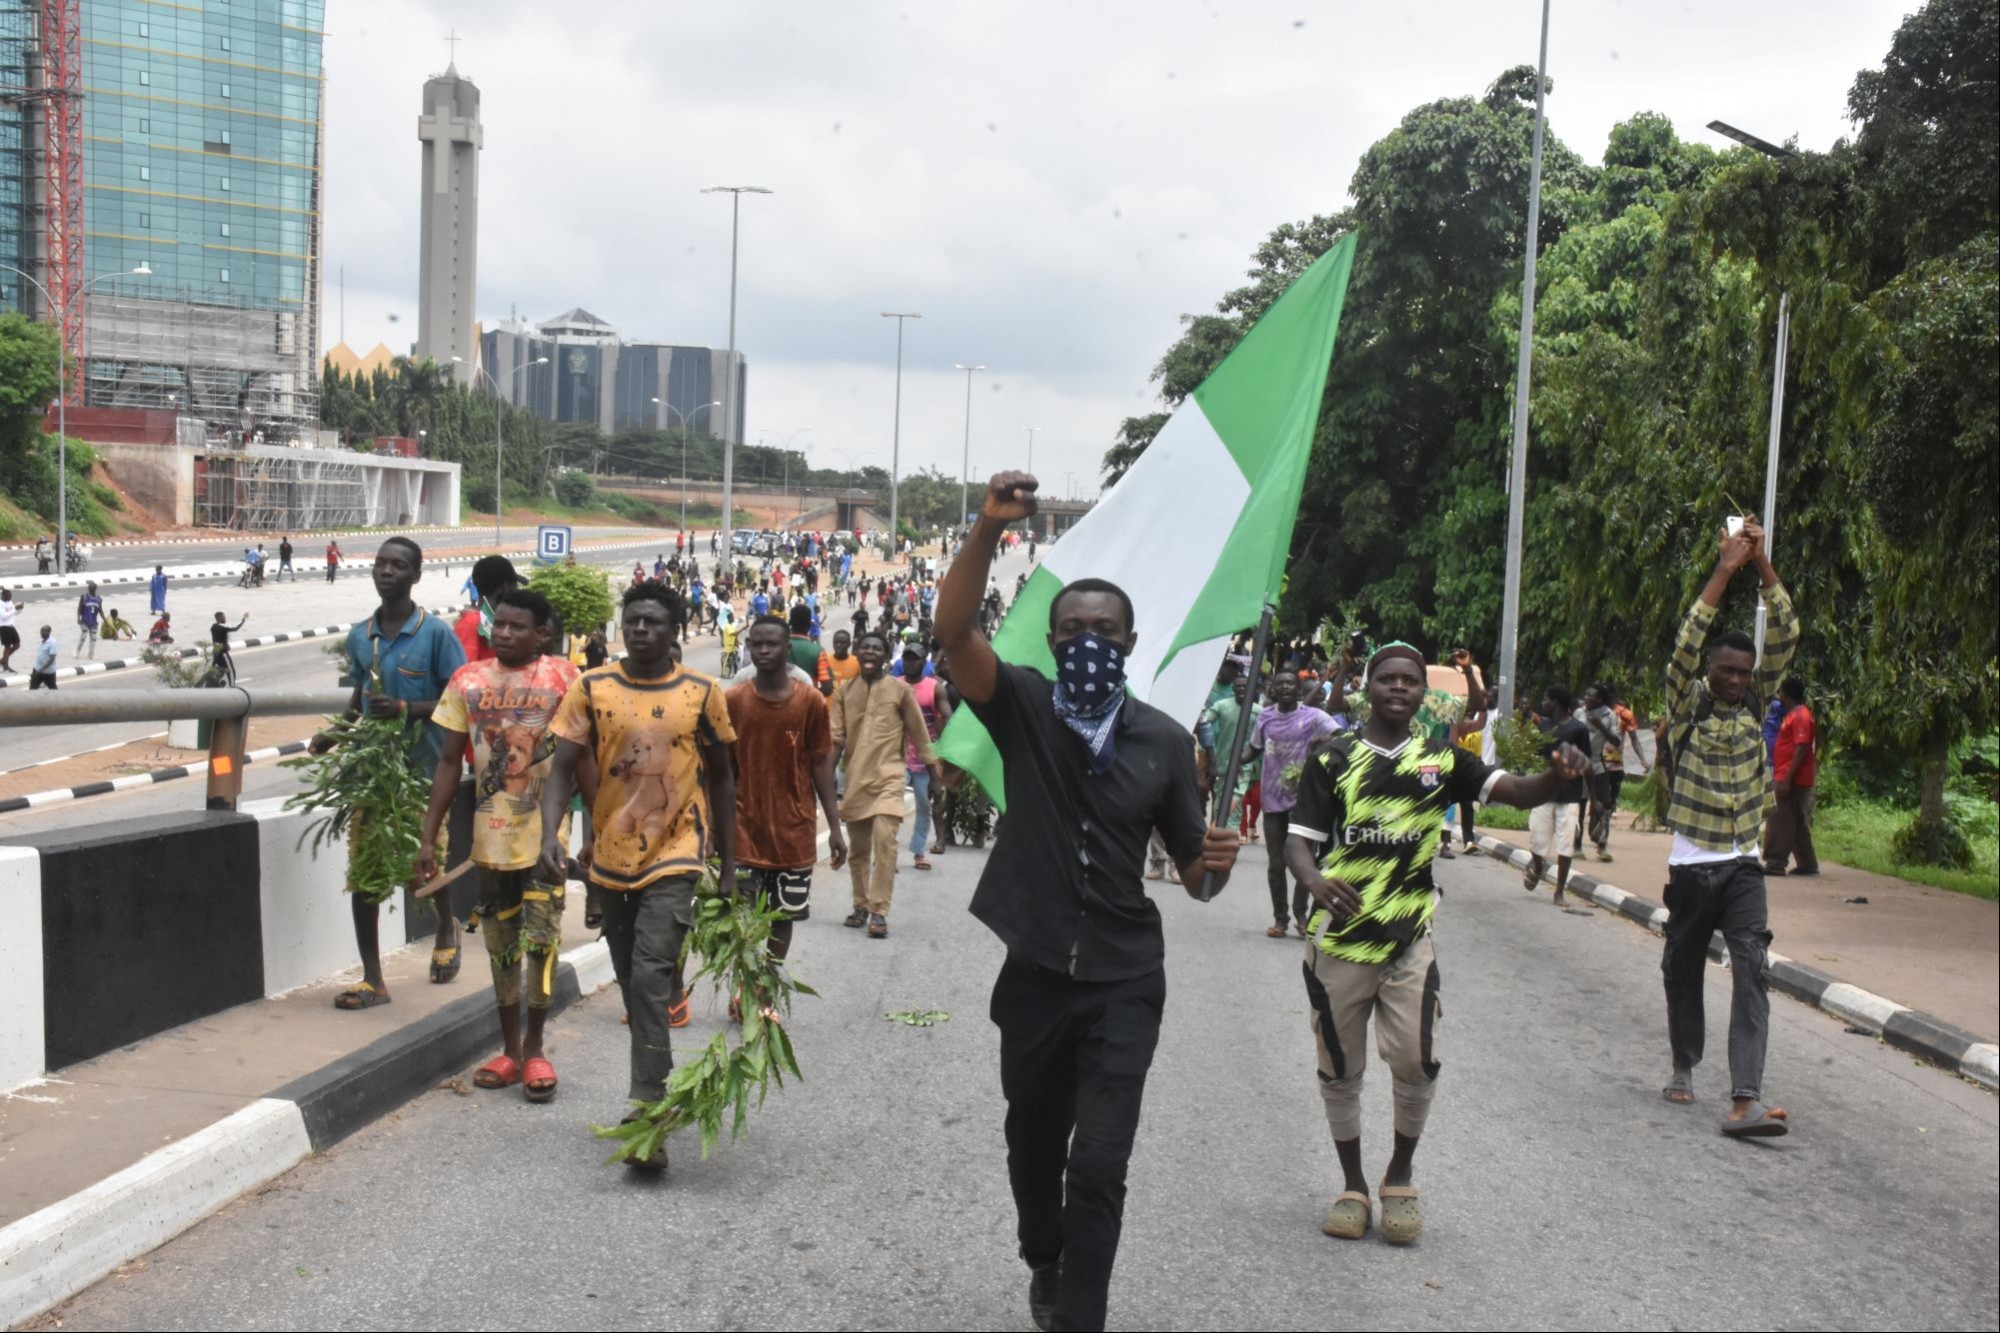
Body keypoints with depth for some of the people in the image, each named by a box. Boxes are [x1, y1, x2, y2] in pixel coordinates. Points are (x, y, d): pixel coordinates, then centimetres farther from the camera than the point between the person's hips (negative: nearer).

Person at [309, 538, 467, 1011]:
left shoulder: (435, 633, -9)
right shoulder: (359, 636, 6)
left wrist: (405, 708, -22)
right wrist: (336, 733, 1)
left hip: (422, 767, -4)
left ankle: (446, 929, 43)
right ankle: (372, 979, 7)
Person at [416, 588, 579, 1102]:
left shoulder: (563, 678, -5)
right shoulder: (467, 680, 4)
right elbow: (450, 762, 7)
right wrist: (429, 836, 4)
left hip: (546, 834, -3)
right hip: (490, 836, 3)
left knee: (541, 941, -5)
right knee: (500, 944, 11)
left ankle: (534, 1047, 10)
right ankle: (510, 1048, 23)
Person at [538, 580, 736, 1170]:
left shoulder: (702, 693, -2)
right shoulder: (592, 689, 0)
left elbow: (721, 777, 7)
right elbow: (563, 767, -2)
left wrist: (727, 864, 7)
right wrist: (550, 834, -19)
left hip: (674, 854, -3)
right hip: (612, 856, 3)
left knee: (652, 975, -16)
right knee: (631, 981, 14)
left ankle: (646, 1109, -13)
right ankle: (651, 1082, 32)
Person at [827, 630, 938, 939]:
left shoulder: (899, 689, -1)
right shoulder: (845, 691, 7)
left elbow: (919, 734, 3)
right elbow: (836, 738, 6)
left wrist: (935, 773, 4)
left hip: (888, 776, -3)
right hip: (855, 777, 3)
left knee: (884, 840, -16)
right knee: (857, 847, 11)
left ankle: (879, 911, -14)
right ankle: (861, 905, 25)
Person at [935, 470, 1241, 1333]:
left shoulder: (1164, 739, -3)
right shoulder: (1024, 709, -5)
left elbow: (1194, 873, 4)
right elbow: (954, 632, -23)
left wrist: (1217, 863, -20)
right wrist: (989, 530, -35)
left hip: (1124, 982, -1)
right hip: (1036, 972, 1)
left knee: (1099, 1164, -8)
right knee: (1034, 1142, 20)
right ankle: (1045, 1263, 48)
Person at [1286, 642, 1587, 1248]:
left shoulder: (1440, 759, 4)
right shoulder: (1333, 758, -1)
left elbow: (1515, 790, -6)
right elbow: (1298, 838, -5)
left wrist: (1557, 774, -28)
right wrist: (1315, 881, -27)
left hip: (1410, 939, 0)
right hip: (1339, 937, 0)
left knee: (1416, 1061, -9)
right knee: (1340, 1069, 8)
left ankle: (1400, 1176, 16)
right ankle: (1353, 1186, 27)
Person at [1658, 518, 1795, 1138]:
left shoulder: (1756, 703, 6)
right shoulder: (1688, 705, -3)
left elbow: (1785, 637, -3)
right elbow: (1685, 644, -18)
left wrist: (1762, 564, -11)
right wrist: (1725, 570, -21)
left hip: (1744, 865, 1)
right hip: (1691, 865, -1)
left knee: (1752, 973, -13)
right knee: (1683, 970, 12)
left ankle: (1745, 1099, -19)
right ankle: (1684, 1069, 34)